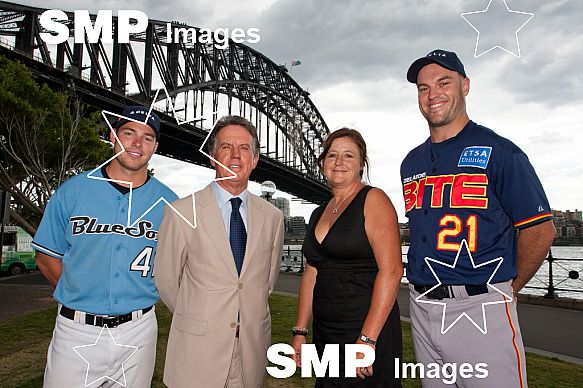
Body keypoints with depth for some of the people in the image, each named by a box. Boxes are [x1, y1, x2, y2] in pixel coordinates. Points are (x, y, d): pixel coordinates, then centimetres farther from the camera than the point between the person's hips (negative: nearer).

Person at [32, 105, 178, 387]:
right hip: (76, 331, 0)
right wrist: (82, 299, 2)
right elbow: (47, 258, 4)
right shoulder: (72, 191, -2)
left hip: (138, 332, 1)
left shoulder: (168, 202, -1)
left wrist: (136, 296, 0)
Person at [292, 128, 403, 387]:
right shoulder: (319, 213, 12)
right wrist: (300, 331, 10)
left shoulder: (373, 200, -9)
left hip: (368, 333, -6)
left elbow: (391, 271, -17)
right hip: (325, 334, 7)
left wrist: (367, 340, -21)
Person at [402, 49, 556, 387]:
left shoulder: (499, 151, -8)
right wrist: (425, 286, 14)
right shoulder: (411, 163, 10)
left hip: (480, 311, -6)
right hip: (421, 308, 6)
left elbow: (540, 229, -6)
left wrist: (508, 289, 1)